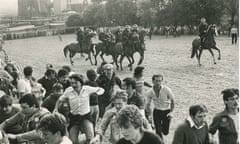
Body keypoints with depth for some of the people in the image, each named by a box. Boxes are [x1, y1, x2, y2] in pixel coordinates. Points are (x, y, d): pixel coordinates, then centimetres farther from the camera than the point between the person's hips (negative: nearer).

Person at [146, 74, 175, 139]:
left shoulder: (167, 90, -21)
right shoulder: (149, 92, -14)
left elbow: (172, 100, -6)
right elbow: (148, 104, 0)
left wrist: (171, 112, -12)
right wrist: (149, 115, -11)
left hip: (166, 111, -1)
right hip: (157, 111, 1)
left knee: (165, 132, 2)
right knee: (158, 131, -4)